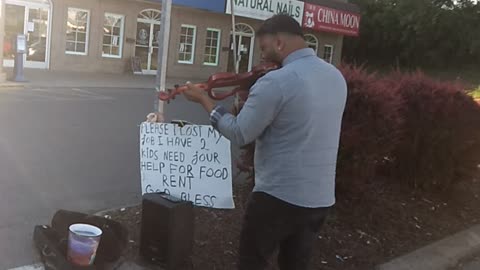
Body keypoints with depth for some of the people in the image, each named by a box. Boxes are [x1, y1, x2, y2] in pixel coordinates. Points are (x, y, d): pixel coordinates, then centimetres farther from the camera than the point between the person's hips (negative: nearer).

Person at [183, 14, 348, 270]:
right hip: (321, 198, 7)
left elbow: (239, 134, -12)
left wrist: (204, 100, 0)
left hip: (278, 196, -7)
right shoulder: (337, 77, 4)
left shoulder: (275, 81, -19)